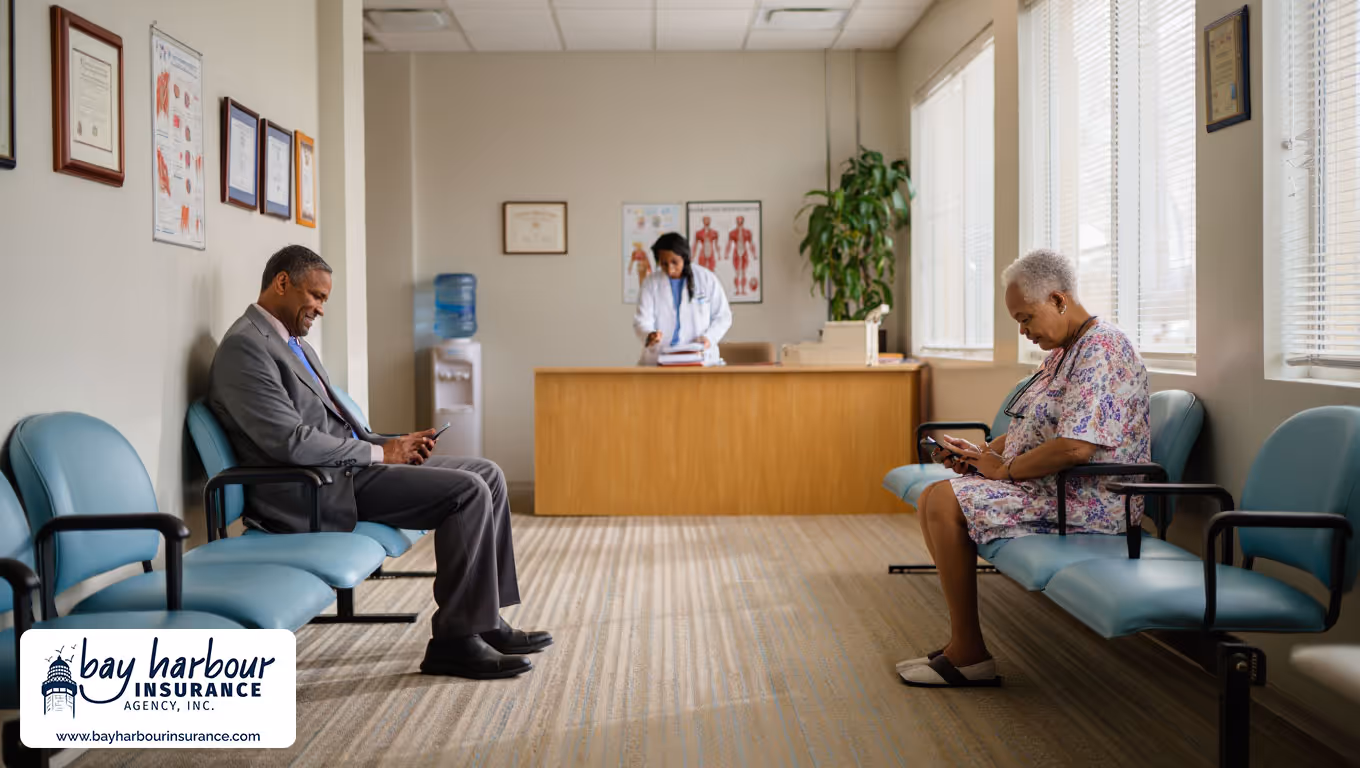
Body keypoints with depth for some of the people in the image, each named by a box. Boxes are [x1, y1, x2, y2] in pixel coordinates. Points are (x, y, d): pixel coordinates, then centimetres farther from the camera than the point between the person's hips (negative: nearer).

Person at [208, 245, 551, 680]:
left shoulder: (294, 344, 20)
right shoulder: (244, 347, -13)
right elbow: (292, 442, -22)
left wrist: (394, 444, 4)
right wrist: (379, 453, -13)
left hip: (345, 466, 10)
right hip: (316, 492, -10)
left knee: (487, 476, 4)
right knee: (468, 492, -20)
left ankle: (486, 621, 6)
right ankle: (455, 641, -12)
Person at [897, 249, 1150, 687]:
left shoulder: (1102, 349, -17)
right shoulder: (1062, 352, 16)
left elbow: (1076, 447, -28)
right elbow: (1034, 430, 22)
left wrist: (1005, 469, -14)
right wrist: (984, 453, 3)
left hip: (1087, 503, -11)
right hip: (1048, 489, 11)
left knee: (945, 502, -20)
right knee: (933, 499, 4)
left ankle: (969, 654, -12)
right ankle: (961, 644, 2)